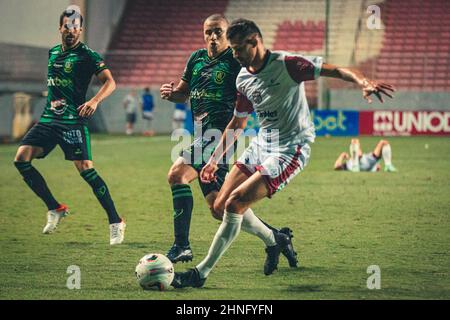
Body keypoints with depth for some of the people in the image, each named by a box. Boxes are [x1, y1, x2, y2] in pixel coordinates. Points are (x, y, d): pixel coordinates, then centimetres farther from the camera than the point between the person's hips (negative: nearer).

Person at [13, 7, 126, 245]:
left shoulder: (86, 55, -5)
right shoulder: (53, 53, 15)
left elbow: (110, 82, -12)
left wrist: (94, 101, -28)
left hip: (73, 121, -7)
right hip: (48, 119, 7)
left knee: (85, 169, -16)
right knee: (21, 159, -8)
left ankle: (115, 222, -7)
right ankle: (55, 209, 4)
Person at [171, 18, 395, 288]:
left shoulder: (286, 64, -15)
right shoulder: (243, 79, 8)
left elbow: (336, 71, -20)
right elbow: (237, 123, 21)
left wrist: (364, 82, -39)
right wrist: (214, 160, 22)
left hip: (290, 150, -8)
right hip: (261, 145, 8)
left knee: (235, 205, -18)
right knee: (221, 206, 4)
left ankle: (201, 273, -9)